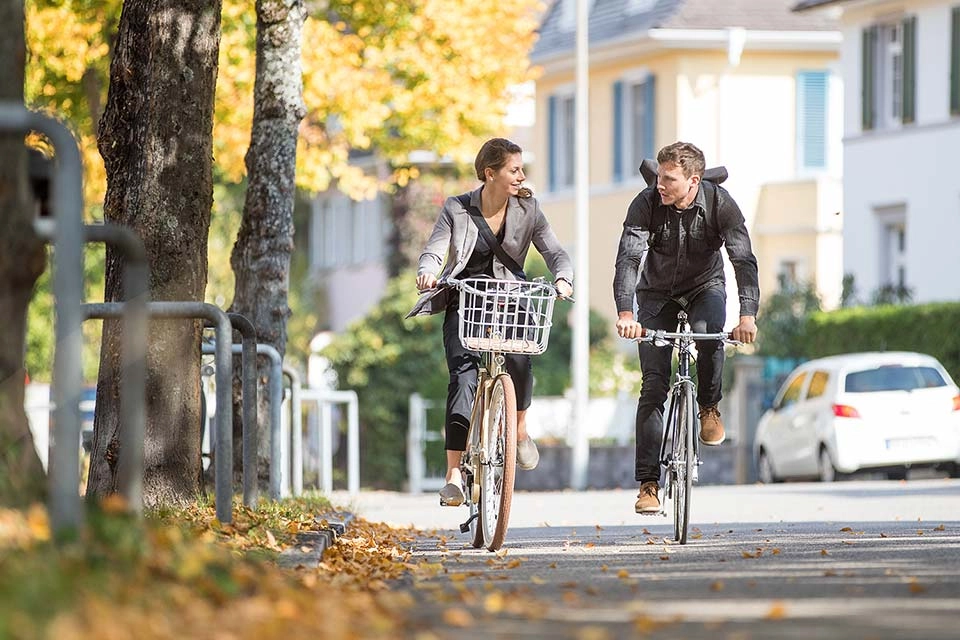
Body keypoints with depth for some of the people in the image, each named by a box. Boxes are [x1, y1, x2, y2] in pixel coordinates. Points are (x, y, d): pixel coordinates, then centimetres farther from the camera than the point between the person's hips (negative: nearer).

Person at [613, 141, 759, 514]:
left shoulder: (719, 204, -22)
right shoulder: (647, 204, -23)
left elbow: (744, 260, -29)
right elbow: (628, 257, -33)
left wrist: (748, 315, -44)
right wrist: (625, 313, -49)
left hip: (704, 287, 0)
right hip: (657, 294, 0)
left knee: (708, 332, -35)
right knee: (653, 385, -10)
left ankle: (709, 408, -8)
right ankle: (648, 484, -9)